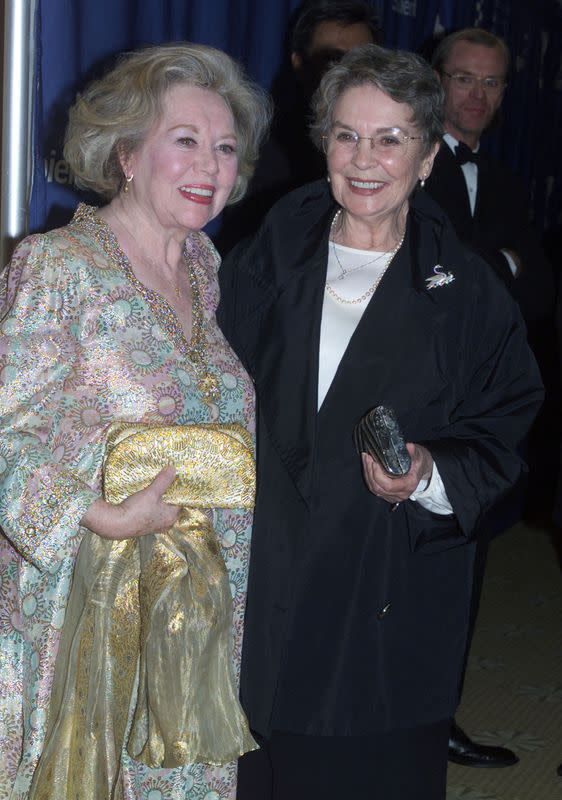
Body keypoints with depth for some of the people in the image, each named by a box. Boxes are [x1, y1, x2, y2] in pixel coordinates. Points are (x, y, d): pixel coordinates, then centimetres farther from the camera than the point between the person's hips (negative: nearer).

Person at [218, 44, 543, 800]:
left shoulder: (468, 293, 0)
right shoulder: (267, 263, 5)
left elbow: (498, 440, 0)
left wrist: (429, 477, -19)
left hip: (392, 605, -1)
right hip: (258, 587, 2)